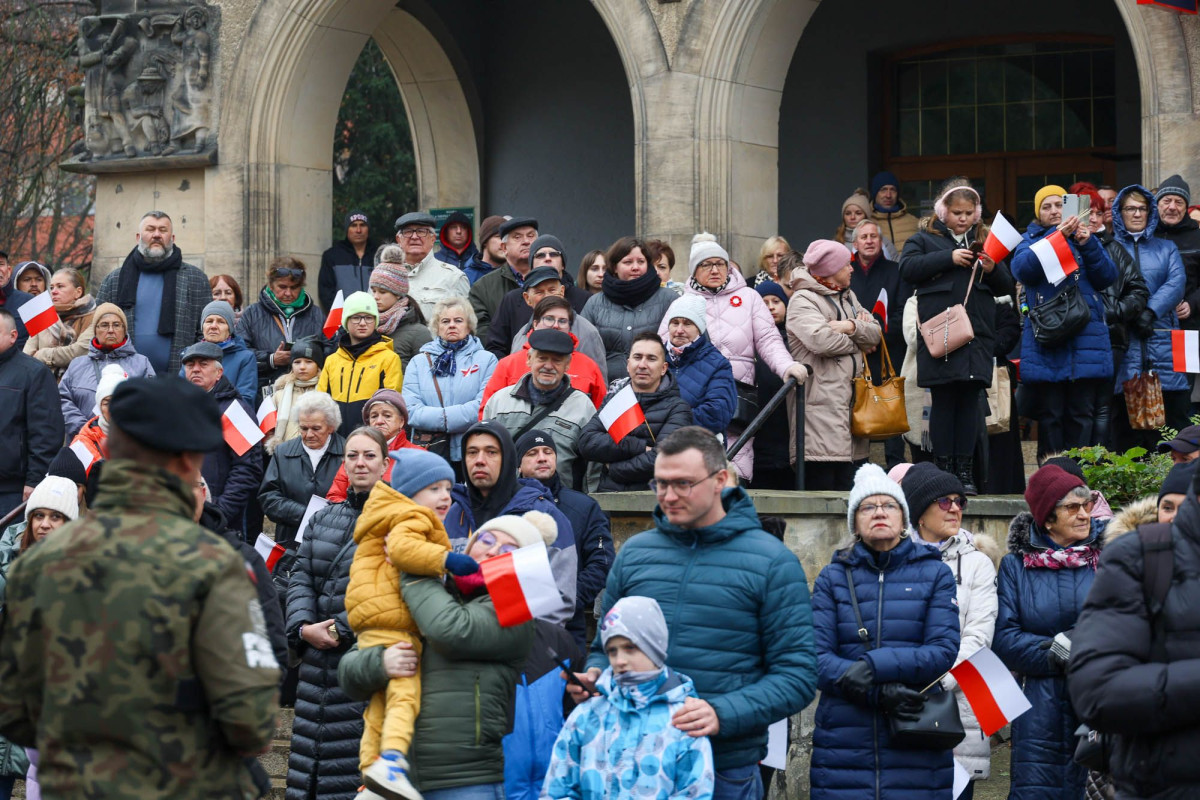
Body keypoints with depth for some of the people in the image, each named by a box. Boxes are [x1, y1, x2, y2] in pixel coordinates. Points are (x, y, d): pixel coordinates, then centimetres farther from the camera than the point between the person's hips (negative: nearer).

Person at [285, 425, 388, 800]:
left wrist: (342, 629, -15)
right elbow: (300, 577, 12)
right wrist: (304, 627, -5)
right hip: (319, 659, 6)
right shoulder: (323, 519, 19)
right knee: (311, 762, 6)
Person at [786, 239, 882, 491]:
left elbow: (875, 333, 12)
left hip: (850, 393, 8)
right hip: (822, 400, -8)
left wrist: (851, 327, -10)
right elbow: (821, 340, -20)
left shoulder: (848, 297, 22)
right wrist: (858, 337, -1)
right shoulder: (803, 300, -5)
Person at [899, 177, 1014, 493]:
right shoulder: (925, 239, 8)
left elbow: (1006, 287, 17)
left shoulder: (984, 241, 17)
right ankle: (943, 469, 4)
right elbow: (907, 267, -9)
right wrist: (949, 258, -14)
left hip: (978, 333, 3)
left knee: (970, 399, 1)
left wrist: (993, 270, -5)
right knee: (943, 400, -1)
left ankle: (965, 470, 5)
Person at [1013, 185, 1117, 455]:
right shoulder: (1031, 240, 12)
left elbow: (1107, 278, 4)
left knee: (1082, 413, -1)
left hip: (1086, 338, 1)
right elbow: (1021, 269, -10)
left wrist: (1089, 245, -11)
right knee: (1050, 414, -4)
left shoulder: (1084, 237, 16)